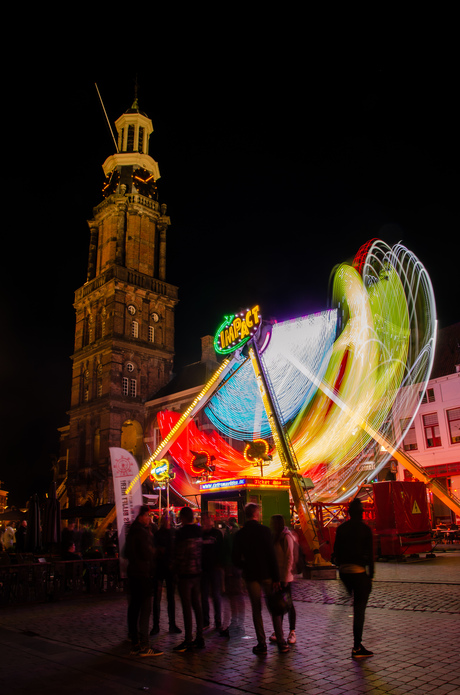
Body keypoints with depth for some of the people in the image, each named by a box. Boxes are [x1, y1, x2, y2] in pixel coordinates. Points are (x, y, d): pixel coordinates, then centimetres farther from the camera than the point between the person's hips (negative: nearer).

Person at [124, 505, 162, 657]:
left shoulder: (131, 532, 13)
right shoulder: (142, 532, -17)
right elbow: (147, 554, -20)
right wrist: (155, 551, -2)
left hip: (133, 573, 10)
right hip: (143, 573, -10)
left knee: (134, 607, 13)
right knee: (145, 608, -6)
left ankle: (135, 644, 21)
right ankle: (144, 646, -5)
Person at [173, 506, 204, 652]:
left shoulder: (181, 532, -14)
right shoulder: (199, 531, 6)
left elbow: (178, 554, -12)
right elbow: (201, 551, 11)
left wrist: (176, 567, 5)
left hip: (185, 574, -7)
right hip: (197, 573, 7)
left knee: (187, 608, -1)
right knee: (197, 606, 13)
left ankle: (188, 641, 3)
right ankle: (199, 638, 19)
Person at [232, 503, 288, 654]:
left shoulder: (239, 534, -1)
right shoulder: (264, 530, -10)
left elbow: (235, 558, 1)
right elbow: (271, 555, -12)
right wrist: (276, 577, -9)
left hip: (250, 575, 2)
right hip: (266, 574, -2)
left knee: (256, 610, 10)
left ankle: (262, 644, 12)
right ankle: (281, 643, 12)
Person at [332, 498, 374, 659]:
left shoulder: (341, 528, 3)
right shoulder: (365, 529, -9)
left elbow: (336, 551, 7)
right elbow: (370, 554, -9)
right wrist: (371, 576, -3)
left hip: (344, 571, 5)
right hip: (359, 571, -5)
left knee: (357, 607, 24)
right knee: (359, 610, 2)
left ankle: (358, 645, 30)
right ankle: (357, 648, 6)